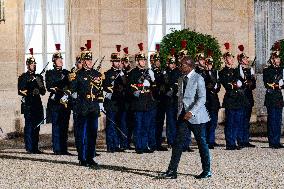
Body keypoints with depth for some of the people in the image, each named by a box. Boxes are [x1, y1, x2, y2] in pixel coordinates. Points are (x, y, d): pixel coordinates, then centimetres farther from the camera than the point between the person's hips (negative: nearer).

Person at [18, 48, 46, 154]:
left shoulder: (39, 77, 17)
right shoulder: (23, 77, 2)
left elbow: (43, 92, 16)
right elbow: (20, 91, -5)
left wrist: (40, 87, -5)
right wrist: (31, 93, -16)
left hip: (37, 104, 5)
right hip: (28, 105, -5)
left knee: (36, 126, 5)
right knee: (29, 126, -8)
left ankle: (35, 148, 9)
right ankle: (29, 148, -6)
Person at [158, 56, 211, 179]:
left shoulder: (198, 79, -10)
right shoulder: (181, 80, 13)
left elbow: (202, 98, -17)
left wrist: (191, 112, -26)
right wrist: (180, 112, 16)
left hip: (196, 116, -7)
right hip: (183, 115, 7)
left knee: (201, 142, 3)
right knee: (178, 142, -1)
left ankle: (207, 171, 15)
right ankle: (172, 171, -1)